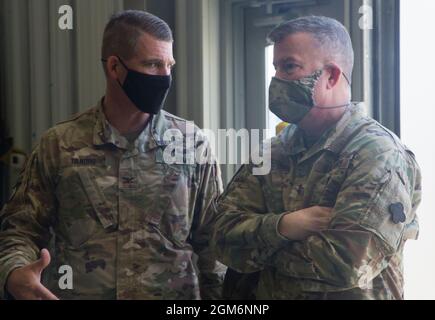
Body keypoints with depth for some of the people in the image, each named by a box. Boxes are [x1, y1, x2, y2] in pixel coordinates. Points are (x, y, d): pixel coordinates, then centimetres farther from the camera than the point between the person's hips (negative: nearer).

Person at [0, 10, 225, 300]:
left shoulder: (193, 145, -3)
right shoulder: (58, 145, -4)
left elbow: (212, 240, 1)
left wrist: (217, 296, -8)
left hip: (174, 296, 1)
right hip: (78, 292, 0)